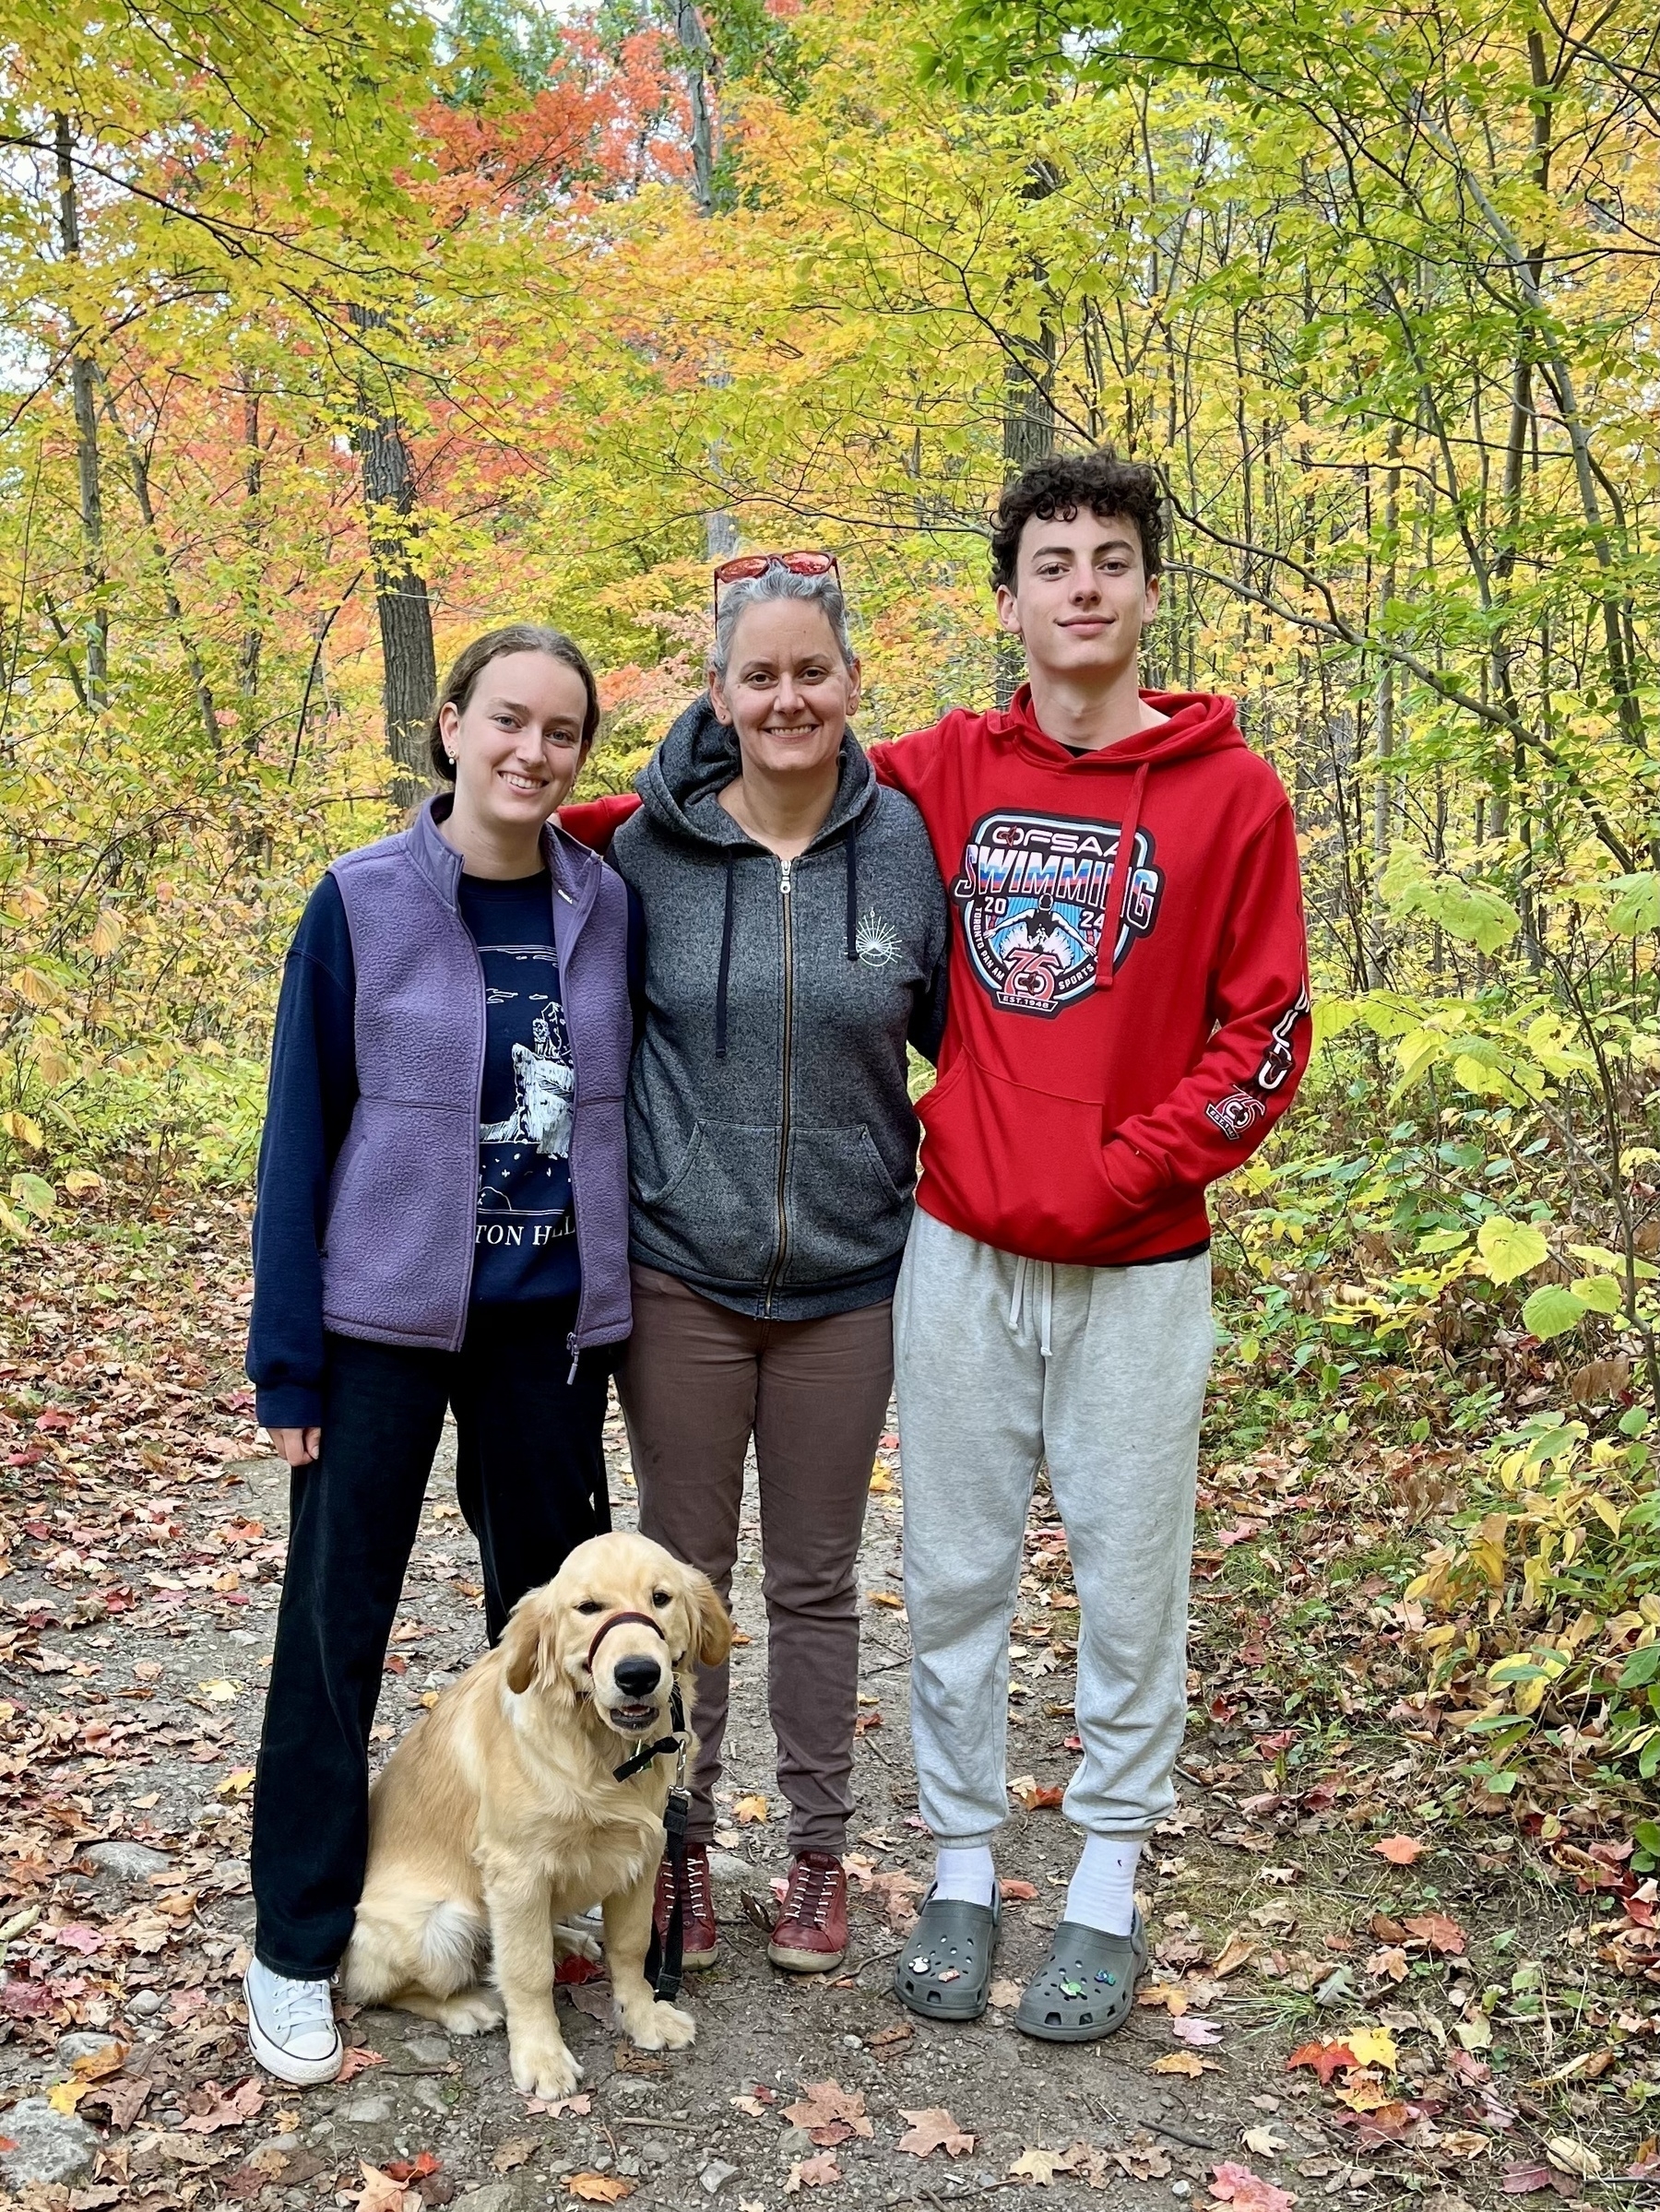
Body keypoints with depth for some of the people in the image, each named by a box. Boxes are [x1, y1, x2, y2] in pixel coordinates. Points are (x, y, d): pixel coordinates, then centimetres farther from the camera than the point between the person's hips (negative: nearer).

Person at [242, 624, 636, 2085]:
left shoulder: (607, 906, 1)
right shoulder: (365, 902, -6)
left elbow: (626, 1102, 8)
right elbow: (301, 1132, -5)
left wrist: (623, 1299, 3)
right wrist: (285, 1356, -7)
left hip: (551, 1320, 3)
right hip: (386, 1316, -3)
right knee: (336, 1622, 4)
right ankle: (297, 1948, 19)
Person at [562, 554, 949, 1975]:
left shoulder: (903, 842, -4)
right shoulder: (649, 847, -4)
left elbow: (952, 1027, 6)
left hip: (847, 1274, 0)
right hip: (682, 1270, 0)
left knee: (817, 1578, 13)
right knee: (684, 1567, 12)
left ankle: (820, 1848, 30)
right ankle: (680, 1841, 30)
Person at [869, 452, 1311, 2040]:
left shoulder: (1230, 794, -2)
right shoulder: (945, 772, 4)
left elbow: (1265, 1035, -3)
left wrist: (1123, 1172, -11)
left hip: (1140, 1267, -2)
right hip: (959, 1253, 2)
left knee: (1129, 1582, 9)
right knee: (955, 1577, 11)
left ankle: (1108, 1889, 27)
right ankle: (960, 1869, 28)